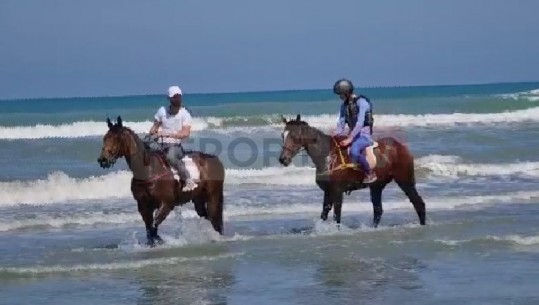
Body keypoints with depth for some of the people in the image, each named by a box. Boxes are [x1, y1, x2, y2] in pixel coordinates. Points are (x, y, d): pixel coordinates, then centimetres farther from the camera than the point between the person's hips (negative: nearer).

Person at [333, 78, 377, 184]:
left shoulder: (361, 102, -14)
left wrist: (350, 139, -26)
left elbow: (360, 123, -21)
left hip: (364, 134, -9)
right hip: (353, 134, 9)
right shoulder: (344, 105, 10)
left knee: (354, 151, -36)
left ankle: (370, 173, -19)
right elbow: (341, 123, 9)